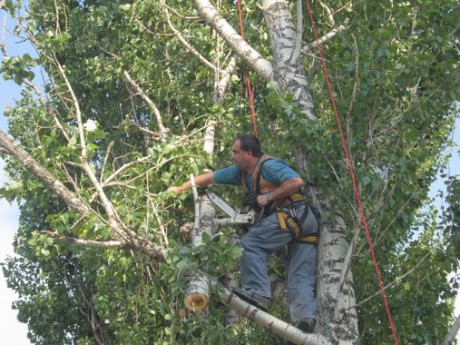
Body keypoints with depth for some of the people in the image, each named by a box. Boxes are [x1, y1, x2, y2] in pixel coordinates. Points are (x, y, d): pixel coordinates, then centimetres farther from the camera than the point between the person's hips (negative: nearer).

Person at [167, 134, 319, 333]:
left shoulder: (269, 165, -6)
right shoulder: (241, 172, 20)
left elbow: (297, 182, -19)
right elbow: (209, 177, 28)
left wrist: (268, 197, -12)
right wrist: (180, 189, 33)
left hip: (294, 213, -10)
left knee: (250, 243, -12)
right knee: (301, 278, -3)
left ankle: (258, 292, -21)